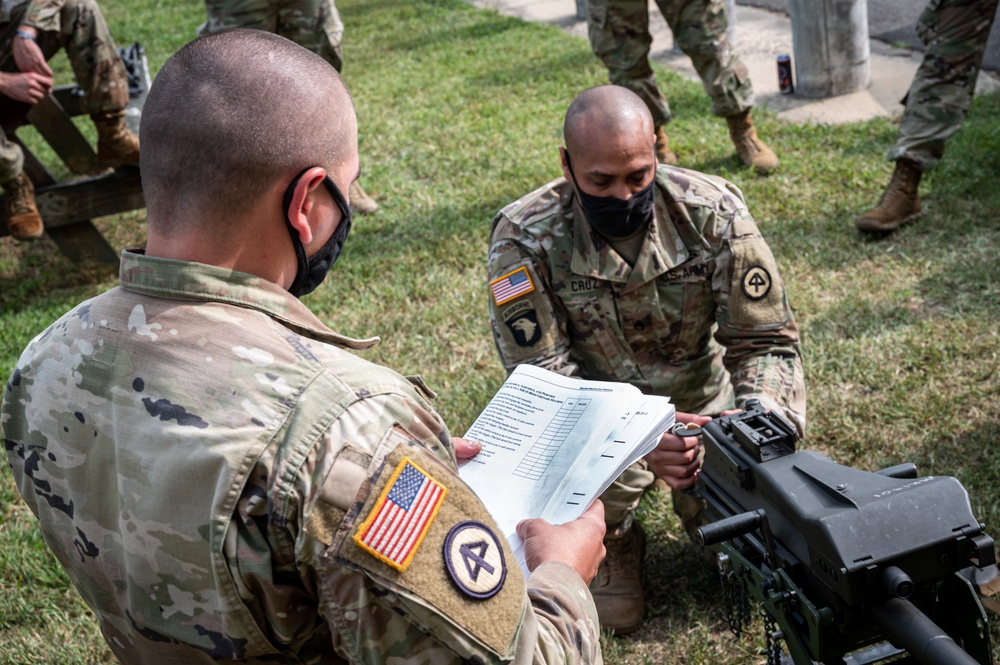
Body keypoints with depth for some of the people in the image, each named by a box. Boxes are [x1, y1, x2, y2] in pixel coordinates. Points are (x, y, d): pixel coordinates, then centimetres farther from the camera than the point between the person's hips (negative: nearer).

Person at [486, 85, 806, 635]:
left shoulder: (712, 212, -17)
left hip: (702, 401, 3)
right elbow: (540, 377, -23)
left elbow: (767, 341, -11)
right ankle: (612, 539, 9)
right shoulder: (524, 237, -22)